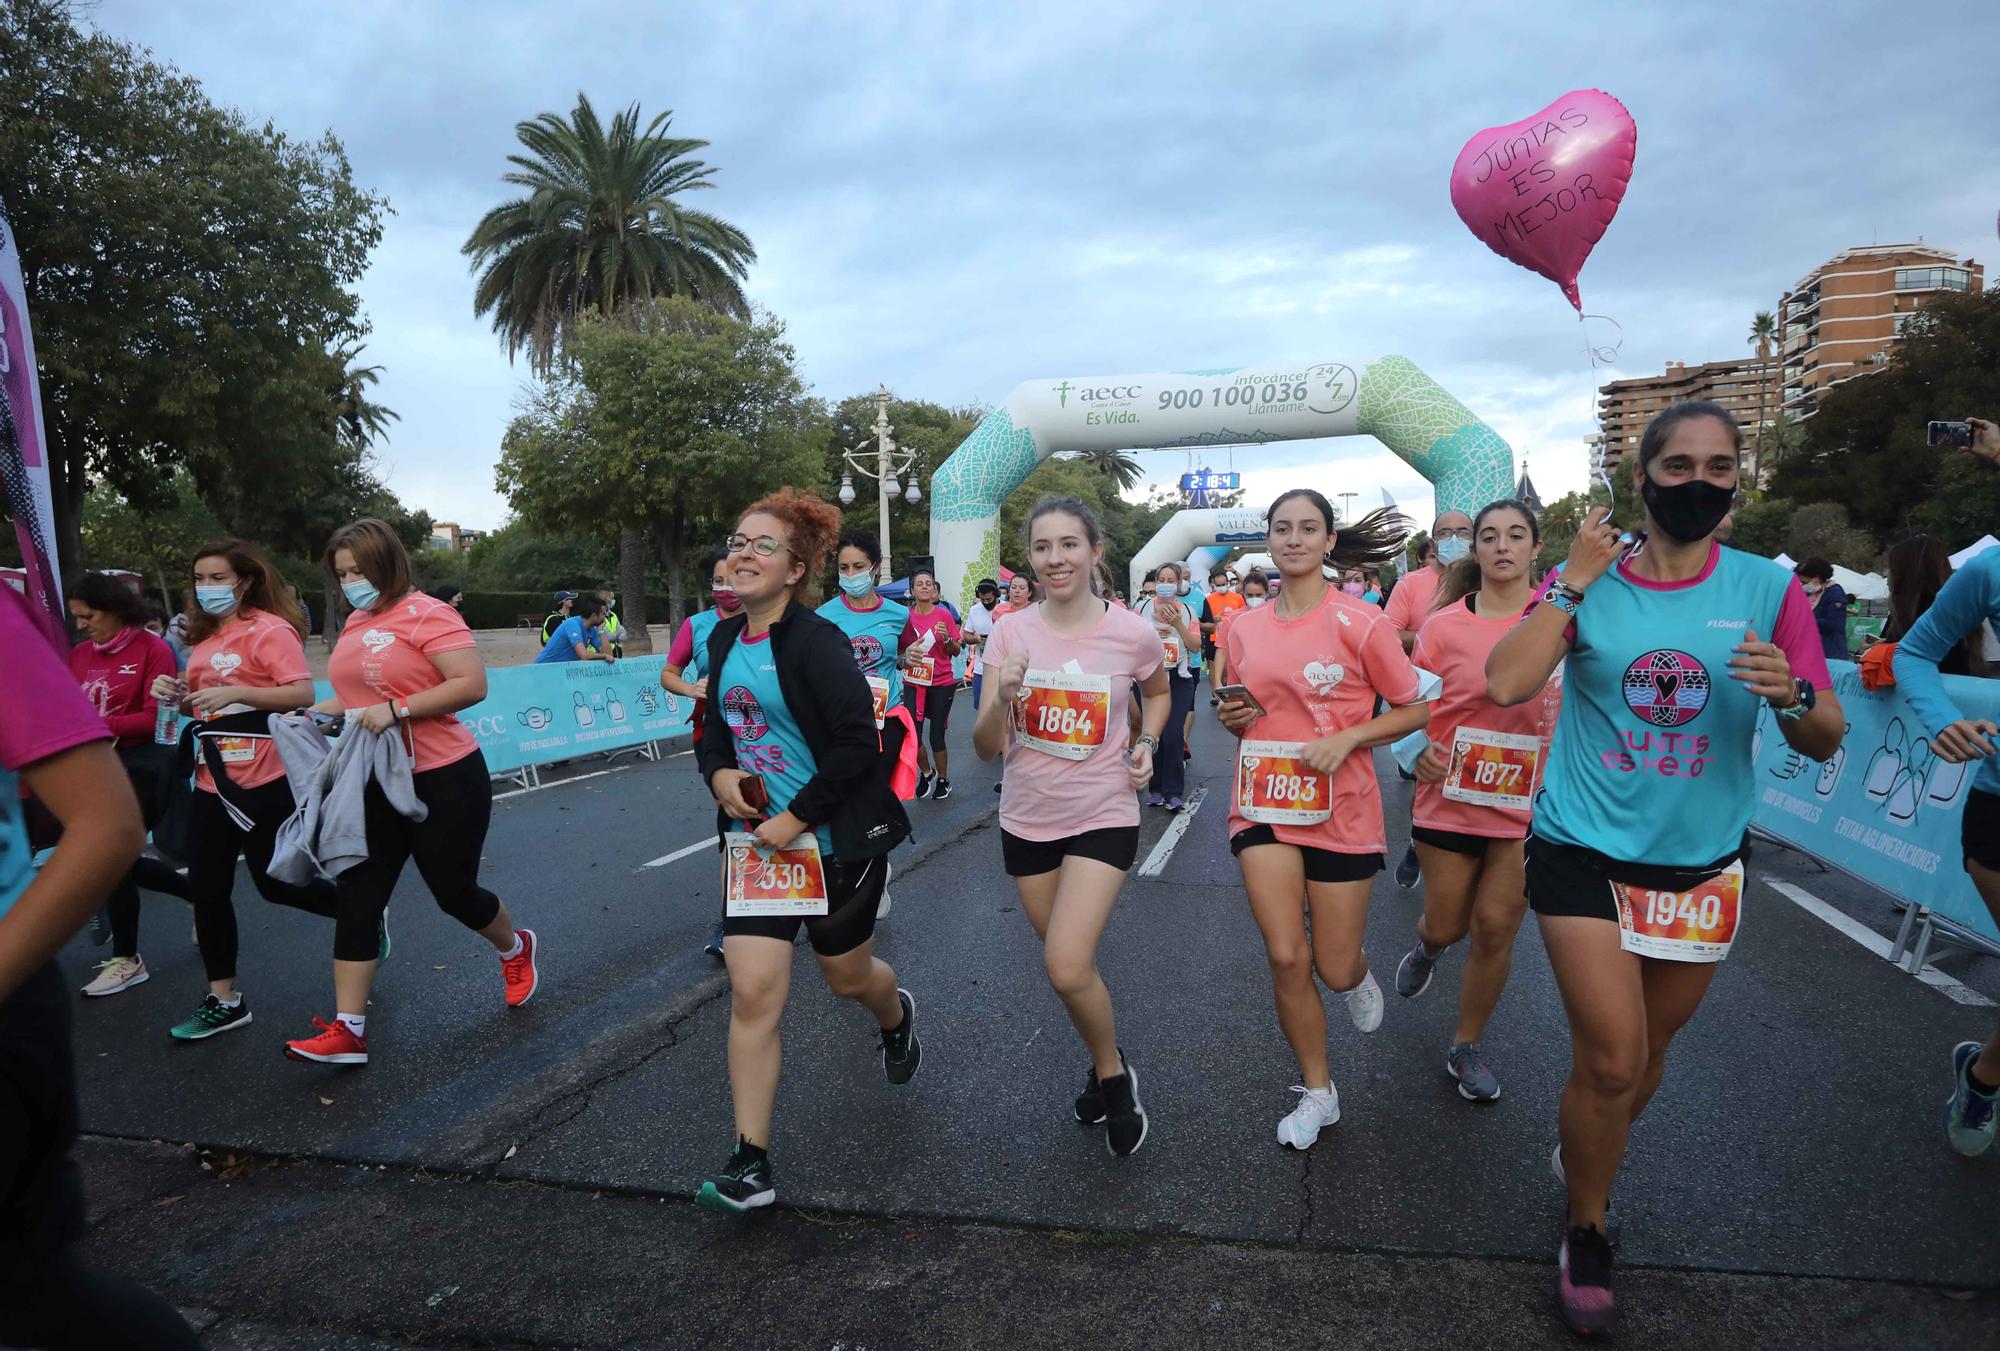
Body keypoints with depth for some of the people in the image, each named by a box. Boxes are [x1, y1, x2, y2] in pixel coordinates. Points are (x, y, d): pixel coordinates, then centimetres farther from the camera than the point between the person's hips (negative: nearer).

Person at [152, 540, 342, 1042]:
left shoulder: (271, 629, -11)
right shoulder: (206, 637, 13)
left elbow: (304, 694, -20)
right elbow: (205, 704, 23)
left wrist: (237, 692, -26)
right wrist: (179, 695, 2)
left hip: (264, 780, -8)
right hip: (212, 779, 8)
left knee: (274, 883, 0)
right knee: (207, 887, 8)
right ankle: (223, 1000, 19)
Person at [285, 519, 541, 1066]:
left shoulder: (425, 614, -13)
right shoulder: (355, 624, 11)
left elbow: (472, 684, -22)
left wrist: (396, 710, -27)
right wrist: (317, 711, 7)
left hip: (442, 781, -7)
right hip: (373, 785, 7)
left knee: (454, 892, 7)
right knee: (357, 898, 2)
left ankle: (516, 949, 38)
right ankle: (347, 1030, 8)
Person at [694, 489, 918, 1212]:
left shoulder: (816, 642, -17)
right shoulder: (724, 639, 4)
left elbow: (856, 746, -21)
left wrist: (796, 819, -20)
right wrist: (719, 773, -3)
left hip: (835, 841, -5)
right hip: (759, 838, 5)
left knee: (848, 976, 17)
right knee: (752, 989, -5)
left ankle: (895, 1015, 54)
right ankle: (750, 1164, 5)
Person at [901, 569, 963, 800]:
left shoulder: (944, 614, -2)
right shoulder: (906, 616, 0)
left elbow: (956, 651, 3)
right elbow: (898, 649, 8)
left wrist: (947, 637, -17)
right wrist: (905, 658, -13)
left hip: (941, 682, -1)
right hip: (913, 683, 1)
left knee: (937, 736, 1)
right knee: (912, 734, -4)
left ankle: (943, 780, 22)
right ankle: (926, 773, 25)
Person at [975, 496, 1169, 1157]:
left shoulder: (1132, 633, -10)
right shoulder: (1011, 631, -7)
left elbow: (1158, 692, 14)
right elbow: (986, 748, -9)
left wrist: (1146, 744, -4)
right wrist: (1003, 698, -29)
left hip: (1102, 816, -3)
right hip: (1027, 820, 3)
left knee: (1067, 967, -16)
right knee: (1067, 962, 16)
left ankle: (1113, 1074, 14)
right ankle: (1105, 1065, 44)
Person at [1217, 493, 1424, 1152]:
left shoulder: (1361, 622, -9)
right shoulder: (1244, 627, 5)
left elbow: (1413, 709, -2)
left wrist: (1347, 739, -17)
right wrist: (1234, 717, -4)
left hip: (1340, 810, -2)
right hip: (1263, 804, 3)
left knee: (1335, 969, 6)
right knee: (1285, 957, -4)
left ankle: (1359, 974, 46)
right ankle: (1317, 1092, 19)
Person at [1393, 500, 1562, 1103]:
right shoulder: (1443, 626, -5)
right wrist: (1419, 753, -16)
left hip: (1527, 804, 0)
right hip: (1450, 800, 0)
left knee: (1496, 928, 5)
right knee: (1446, 925, 10)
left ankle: (1467, 1047, 26)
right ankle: (1425, 947, 49)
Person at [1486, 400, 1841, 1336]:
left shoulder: (1768, 588, -4)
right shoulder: (1586, 582, -6)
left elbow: (1825, 743, -1)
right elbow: (1504, 685, -21)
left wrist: (1792, 695, -23)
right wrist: (1576, 581, -18)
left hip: (1703, 863, 3)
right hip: (1585, 849, -2)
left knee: (1647, 1051, 18)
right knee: (1611, 1058, -6)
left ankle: (1583, 1155, 48)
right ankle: (1586, 1233, 21)